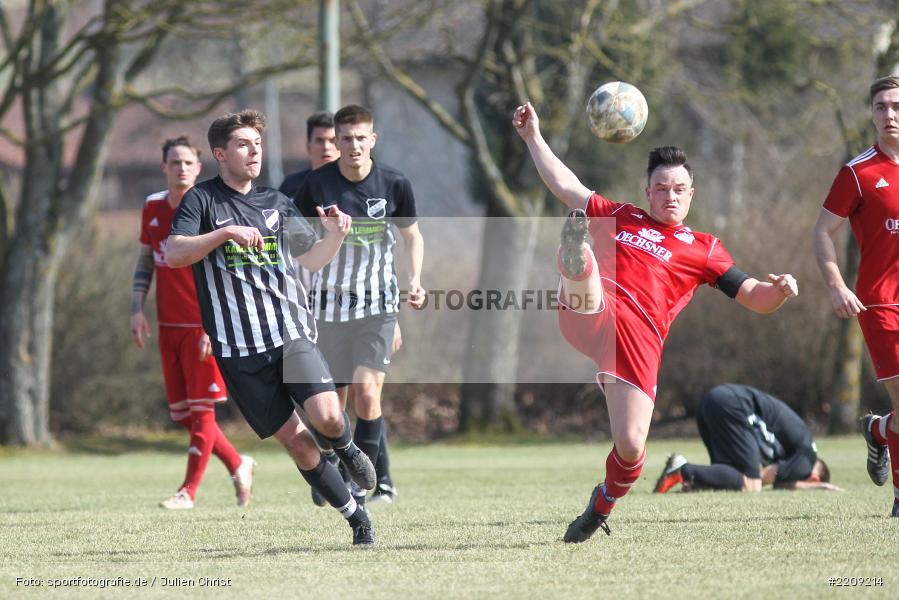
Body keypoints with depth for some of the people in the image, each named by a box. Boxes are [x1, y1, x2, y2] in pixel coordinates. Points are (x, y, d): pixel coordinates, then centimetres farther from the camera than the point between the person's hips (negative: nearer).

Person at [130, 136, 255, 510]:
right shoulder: (153, 208, 9)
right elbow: (145, 261, 19)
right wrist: (137, 309, 7)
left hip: (204, 325, -6)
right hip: (168, 325, 6)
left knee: (200, 409, -4)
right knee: (181, 414, 7)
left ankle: (189, 491, 3)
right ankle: (238, 465, 26)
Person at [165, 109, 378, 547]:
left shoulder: (275, 203, 13)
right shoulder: (202, 200, 1)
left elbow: (311, 259, 18)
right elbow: (174, 253, -13)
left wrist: (334, 235, -3)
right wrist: (225, 233, -25)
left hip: (291, 334, 2)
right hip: (239, 350, -2)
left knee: (327, 416, -20)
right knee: (294, 441, -3)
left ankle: (348, 450, 15)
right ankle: (356, 517, 11)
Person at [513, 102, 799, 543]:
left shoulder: (702, 249, 21)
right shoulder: (620, 218, 27)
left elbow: (754, 298, 17)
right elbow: (565, 186, 33)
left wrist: (779, 290, -6)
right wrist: (533, 136, 31)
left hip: (638, 338, -1)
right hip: (589, 314, 1)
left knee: (631, 447, -9)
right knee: (578, 259, -31)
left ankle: (601, 507, 21)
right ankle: (574, 247, -70)